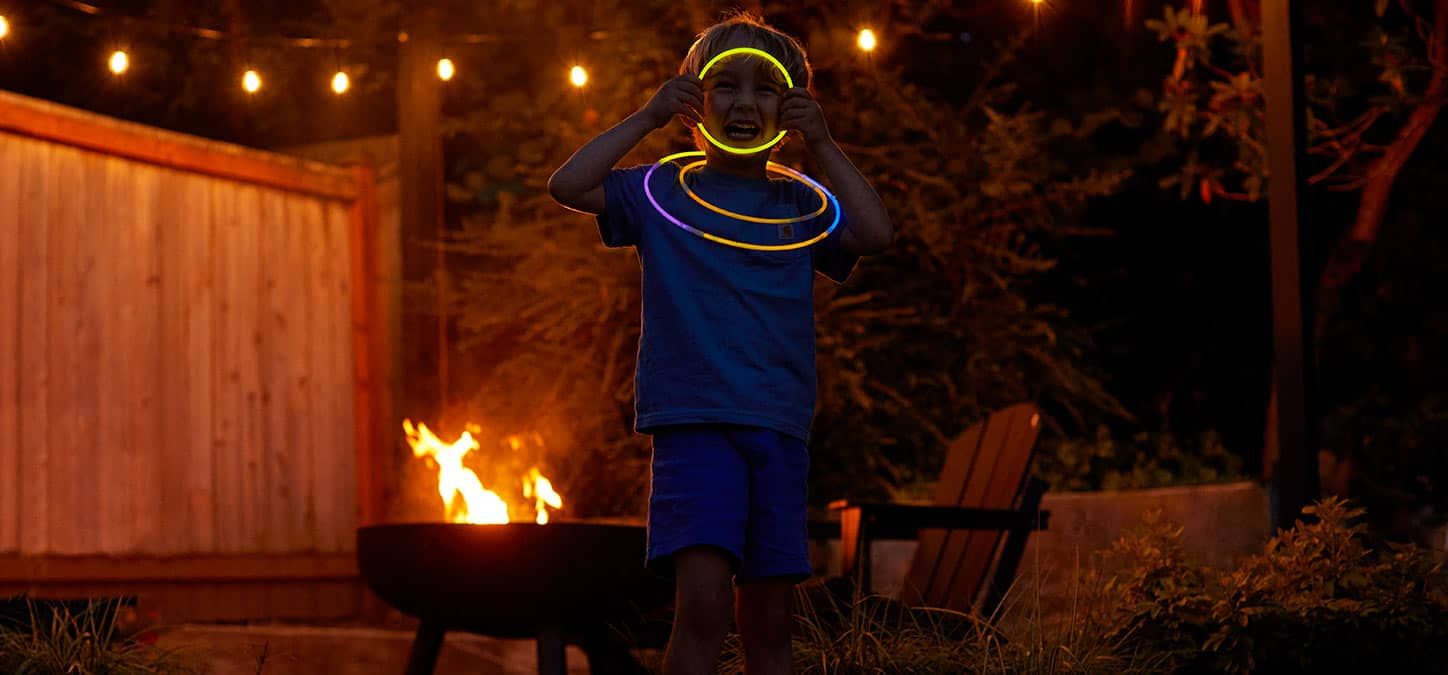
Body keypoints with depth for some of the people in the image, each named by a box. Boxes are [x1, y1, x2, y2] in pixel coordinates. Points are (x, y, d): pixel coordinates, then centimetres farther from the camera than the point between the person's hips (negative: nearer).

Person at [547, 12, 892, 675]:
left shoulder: (799, 205, 13)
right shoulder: (664, 192, 8)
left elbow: (875, 233, -3)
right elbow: (567, 186, -4)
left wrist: (821, 143, -1)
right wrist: (647, 117, -4)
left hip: (779, 428, 3)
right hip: (692, 420, -3)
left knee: (770, 621, 6)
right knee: (703, 602, -18)